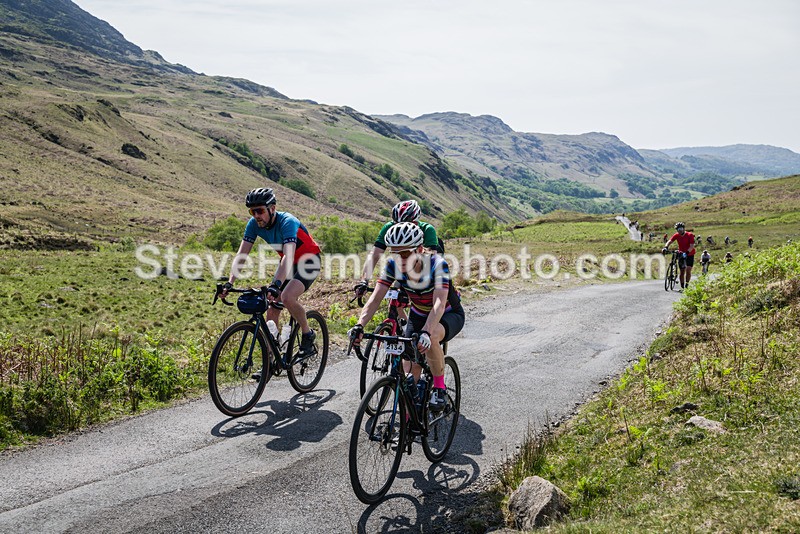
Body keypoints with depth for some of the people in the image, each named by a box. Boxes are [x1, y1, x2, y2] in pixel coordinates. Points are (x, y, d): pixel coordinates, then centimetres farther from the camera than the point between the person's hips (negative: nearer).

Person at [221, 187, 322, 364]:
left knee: (287, 297, -30)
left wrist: (276, 285, -57)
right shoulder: (254, 224, -14)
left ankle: (308, 335, -6)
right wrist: (229, 283, -30)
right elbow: (241, 255, -16)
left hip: (309, 261, -7)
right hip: (288, 262, 7)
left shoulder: (287, 222, -32)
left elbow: (288, 256, -44)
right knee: (272, 309, -3)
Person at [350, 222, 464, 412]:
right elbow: (375, 298, -24)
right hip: (418, 315, 5)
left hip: (449, 315, -4)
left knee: (430, 337, -36)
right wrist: (360, 325, -40)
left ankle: (439, 387, -14)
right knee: (411, 368, -10)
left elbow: (439, 303, -44)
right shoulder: (393, 265, -20)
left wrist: (426, 332, -59)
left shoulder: (437, 264, -32)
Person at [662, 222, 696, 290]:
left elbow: (692, 246, -26)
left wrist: (686, 252, -42)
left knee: (688, 270, -14)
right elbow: (670, 241, -18)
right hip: (681, 254, 3)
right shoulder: (677, 235, -7)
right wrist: (665, 247, -39)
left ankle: (686, 286, -8)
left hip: (689, 254, -3)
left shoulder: (690, 235, -18)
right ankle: (682, 287, 11)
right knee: (682, 271, 5)